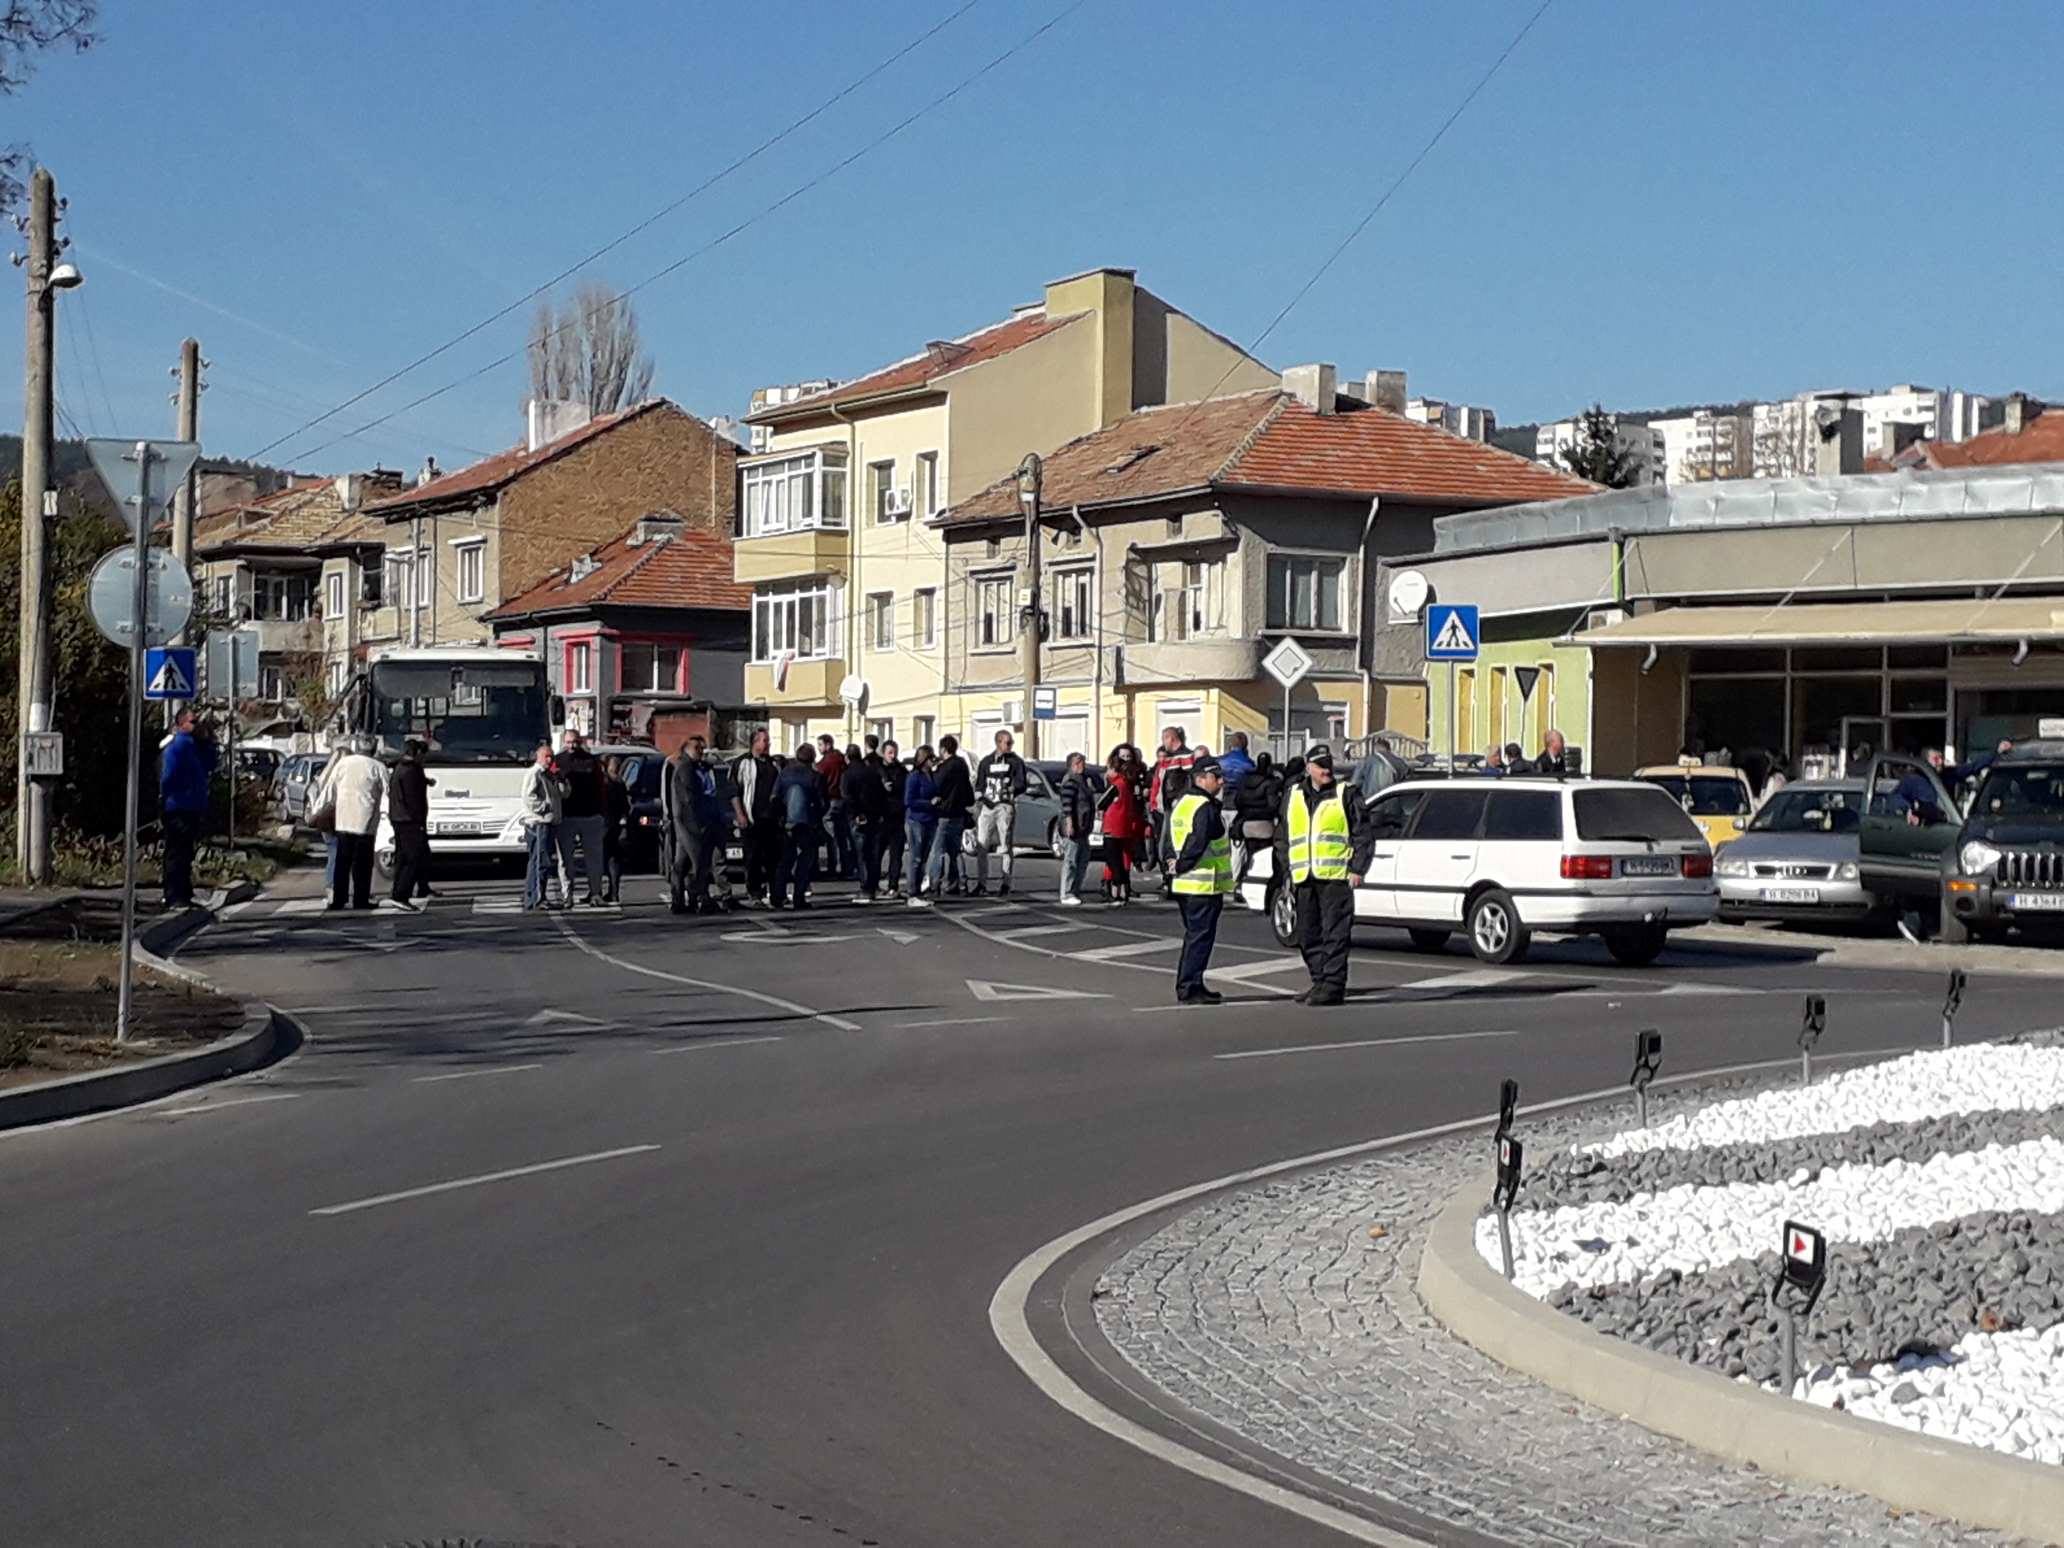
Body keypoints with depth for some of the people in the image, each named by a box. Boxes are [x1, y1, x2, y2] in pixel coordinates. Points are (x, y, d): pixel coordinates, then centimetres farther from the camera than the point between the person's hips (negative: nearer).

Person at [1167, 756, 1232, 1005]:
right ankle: (1188, 989, -5)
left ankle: (1188, 986, 22)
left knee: (1194, 935, 18)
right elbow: (1198, 842, -24)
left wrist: (1174, 863, 8)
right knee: (1200, 937, -5)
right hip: (1205, 885, -10)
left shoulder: (1180, 803, 15)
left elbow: (1170, 839, 17)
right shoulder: (1205, 807, -17)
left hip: (1183, 884, 10)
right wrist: (1181, 866, -13)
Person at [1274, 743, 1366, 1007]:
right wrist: (1286, 872, 13)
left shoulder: (1345, 794, 3)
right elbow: (1281, 837, 21)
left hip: (1336, 877, -5)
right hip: (1304, 878, 5)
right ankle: (1319, 982, 18)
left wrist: (1356, 868, -7)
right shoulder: (1293, 797, 15)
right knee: (1308, 935, 9)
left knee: (1335, 933, -8)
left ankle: (1333, 984, -7)